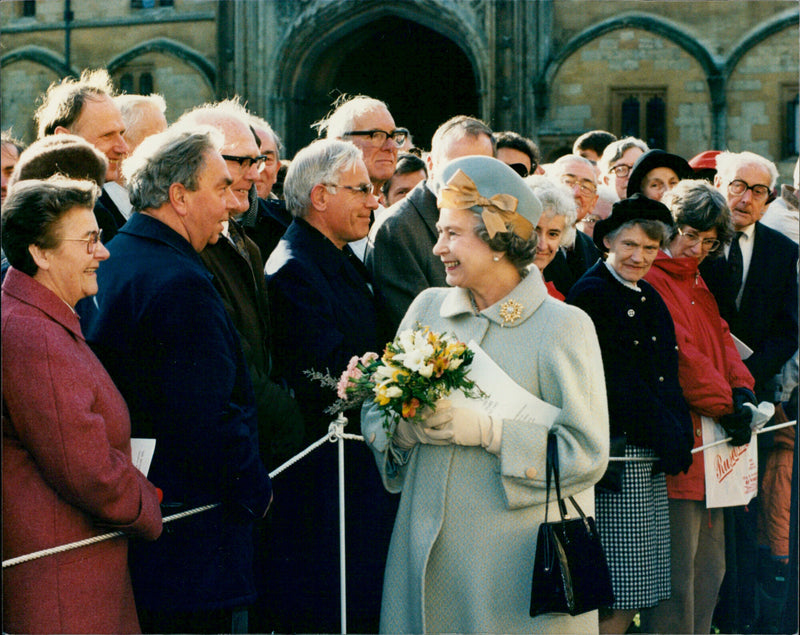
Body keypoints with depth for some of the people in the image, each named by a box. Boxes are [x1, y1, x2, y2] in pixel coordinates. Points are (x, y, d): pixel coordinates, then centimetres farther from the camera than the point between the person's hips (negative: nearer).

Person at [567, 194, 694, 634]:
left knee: (638, 589, 9)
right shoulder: (591, 294, -10)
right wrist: (667, 438, -12)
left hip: (651, 454, 8)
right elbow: (618, 383, -14)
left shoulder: (649, 299, 16)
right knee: (621, 594, -7)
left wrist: (679, 434, 0)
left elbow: (666, 377, 15)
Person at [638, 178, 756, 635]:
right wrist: (725, 408, -15)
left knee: (710, 566, 13)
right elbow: (680, 353, -15)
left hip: (709, 439, 10)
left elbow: (721, 339, 15)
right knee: (677, 567, -8)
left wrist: (741, 390, -3)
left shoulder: (698, 285, 21)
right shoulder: (652, 281, -10)